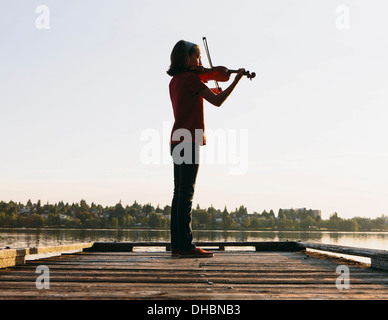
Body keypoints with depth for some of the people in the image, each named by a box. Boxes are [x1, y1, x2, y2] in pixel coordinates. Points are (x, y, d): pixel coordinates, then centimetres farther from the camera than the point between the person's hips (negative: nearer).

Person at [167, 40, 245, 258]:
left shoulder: (175, 81, 17)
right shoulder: (191, 77, -8)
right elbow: (217, 101, -13)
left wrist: (207, 90, 17)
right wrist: (237, 79, -7)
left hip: (177, 141, 9)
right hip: (189, 141, -9)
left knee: (180, 193, 8)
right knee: (186, 193, -9)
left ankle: (178, 244, 11)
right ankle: (186, 245, -7)